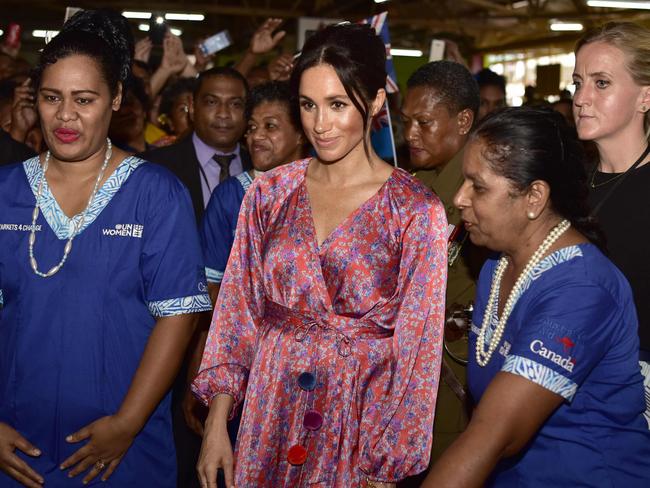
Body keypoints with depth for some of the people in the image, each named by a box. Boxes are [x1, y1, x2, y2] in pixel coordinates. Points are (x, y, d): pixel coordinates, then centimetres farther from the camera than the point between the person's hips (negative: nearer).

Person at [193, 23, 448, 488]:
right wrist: (216, 425, -1)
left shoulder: (417, 211, -10)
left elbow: (414, 349, -8)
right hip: (270, 409, 3)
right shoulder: (270, 192, 0)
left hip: (361, 413, -3)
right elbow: (237, 311, 3)